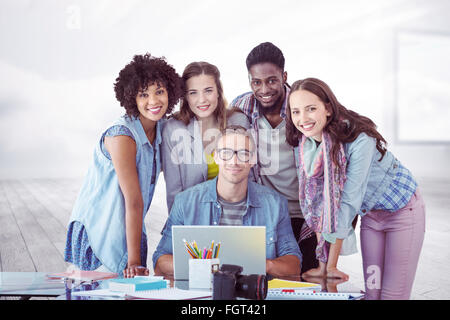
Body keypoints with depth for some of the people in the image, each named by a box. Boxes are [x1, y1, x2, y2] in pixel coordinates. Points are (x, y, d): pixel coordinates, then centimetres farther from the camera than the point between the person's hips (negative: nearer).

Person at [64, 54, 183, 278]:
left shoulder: (161, 129, 1)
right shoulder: (122, 135, -22)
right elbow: (134, 202, -24)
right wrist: (133, 262, -20)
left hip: (127, 231, 7)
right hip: (97, 231, -7)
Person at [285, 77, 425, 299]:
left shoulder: (360, 139, -31)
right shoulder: (303, 145, -13)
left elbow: (350, 200, -30)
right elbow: (316, 200, -9)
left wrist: (332, 265, -27)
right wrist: (323, 263, -13)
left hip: (402, 209, -5)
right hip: (369, 214, 5)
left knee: (393, 294, -3)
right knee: (372, 290, 8)